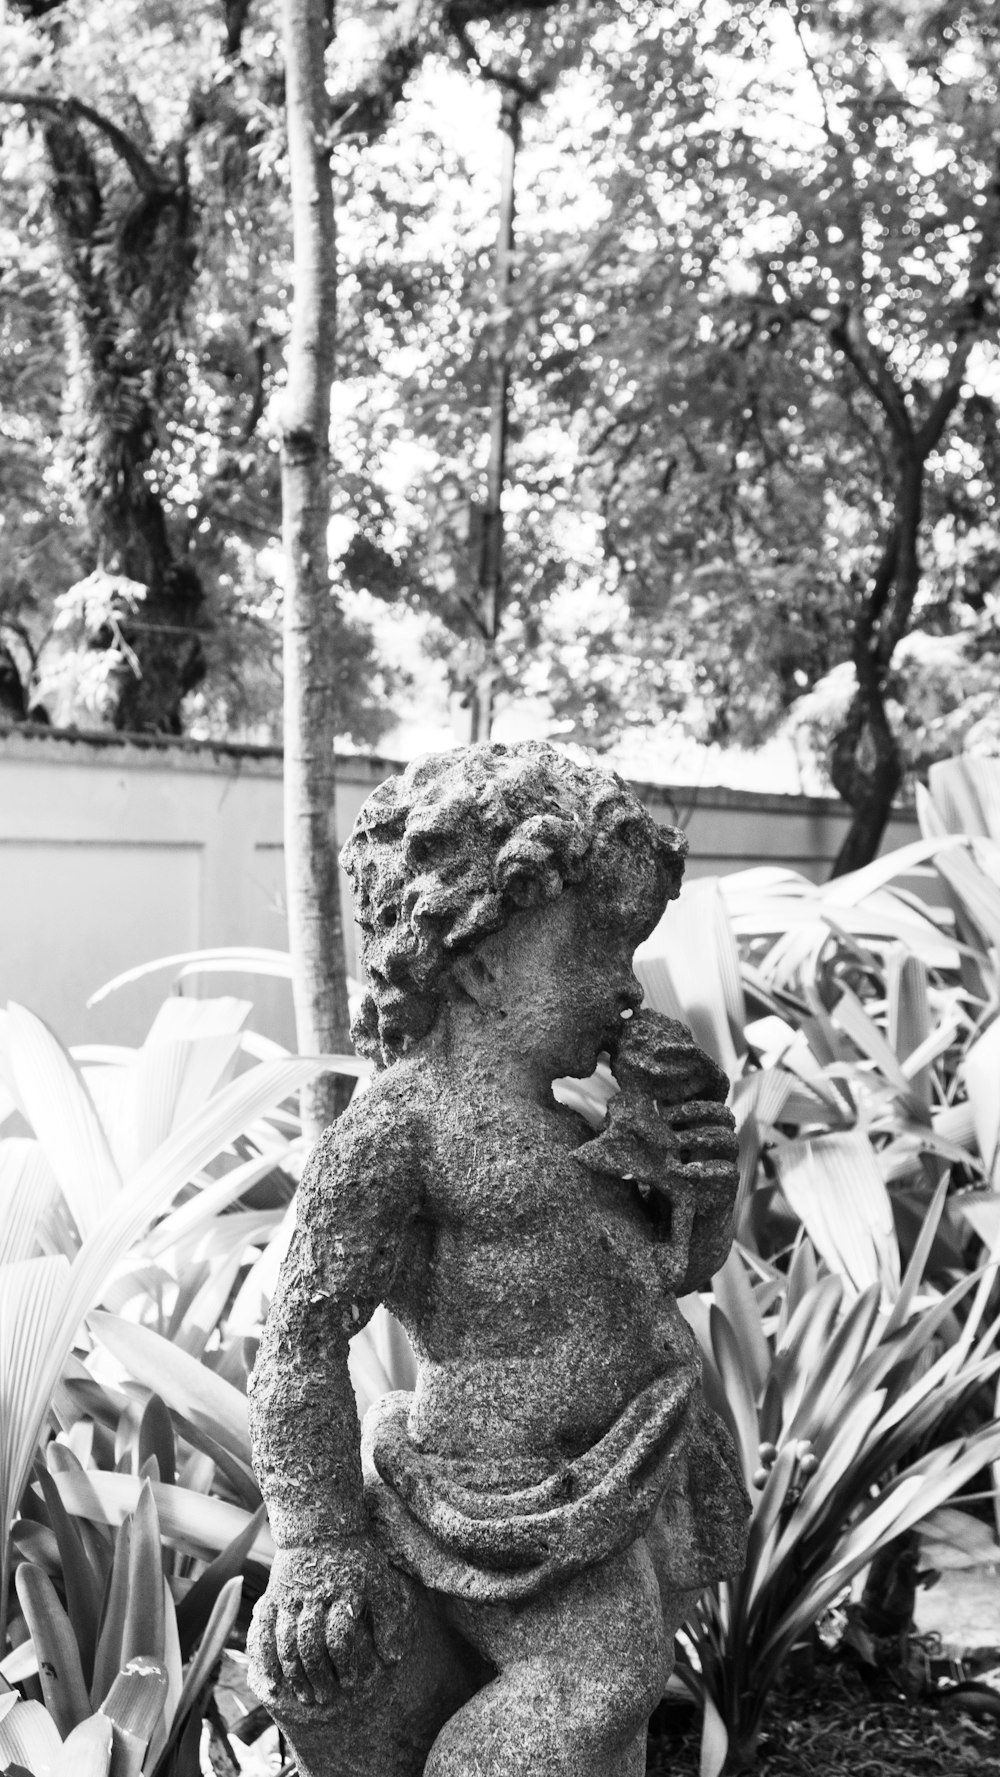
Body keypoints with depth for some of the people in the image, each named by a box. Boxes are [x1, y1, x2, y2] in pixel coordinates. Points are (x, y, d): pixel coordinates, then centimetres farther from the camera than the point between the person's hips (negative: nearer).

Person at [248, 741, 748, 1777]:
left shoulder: (581, 1105, 8)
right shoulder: (404, 1122, -16)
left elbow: (681, 1268, 20)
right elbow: (302, 1340, -14)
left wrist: (702, 1172, 0)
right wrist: (322, 1544, -14)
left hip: (634, 1470, 8)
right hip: (521, 1500, -8)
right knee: (599, 1683, -14)